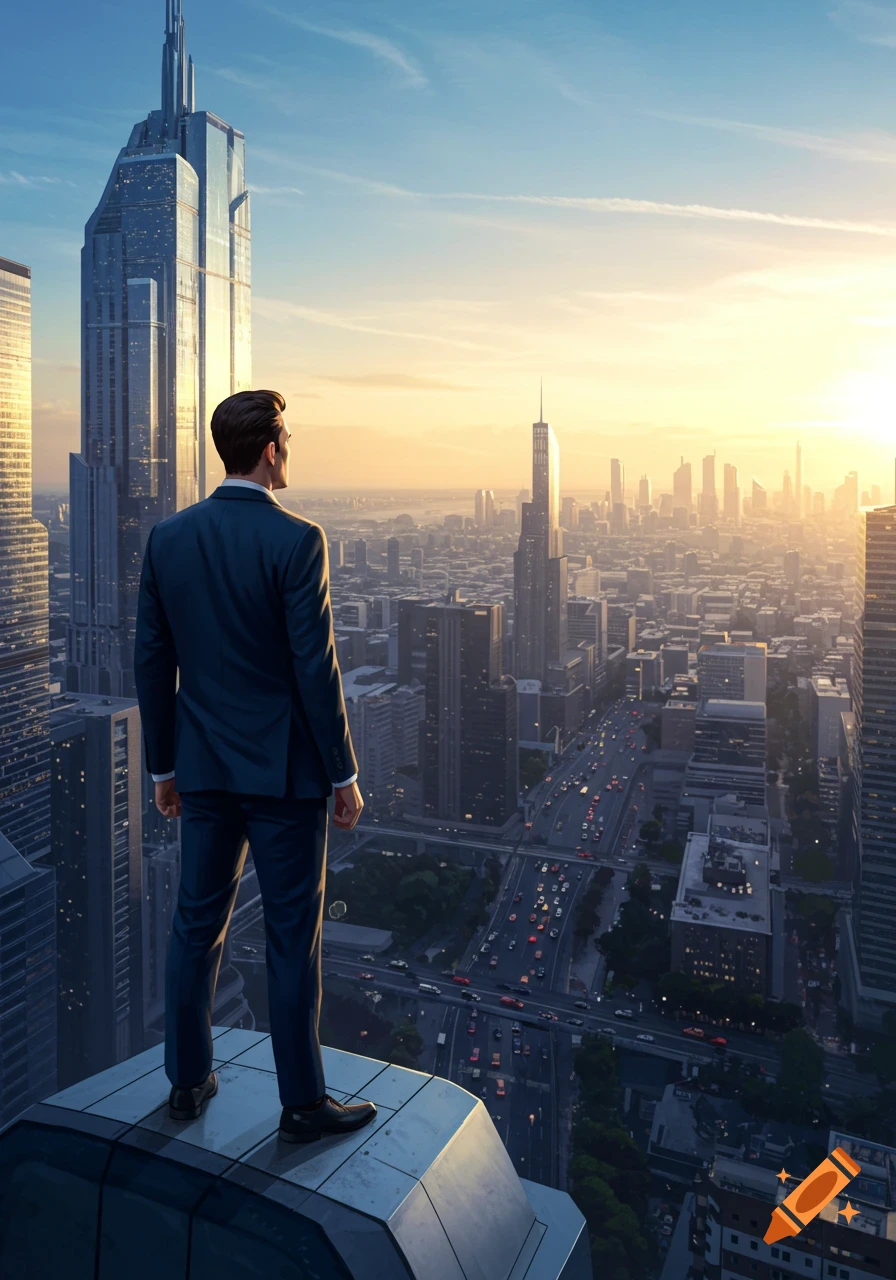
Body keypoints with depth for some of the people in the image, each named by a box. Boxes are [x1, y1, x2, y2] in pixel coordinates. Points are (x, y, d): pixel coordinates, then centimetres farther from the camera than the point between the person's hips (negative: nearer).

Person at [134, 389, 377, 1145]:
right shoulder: (296, 540, -15)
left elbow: (152, 661, 5)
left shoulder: (169, 537, 2)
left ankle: (189, 1081, 33)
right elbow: (316, 666, -17)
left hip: (206, 768, 6)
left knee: (198, 924, 17)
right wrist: (345, 775, -8)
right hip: (284, 769, -5)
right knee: (294, 938, 7)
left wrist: (164, 765, 14)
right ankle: (302, 1102, 21)